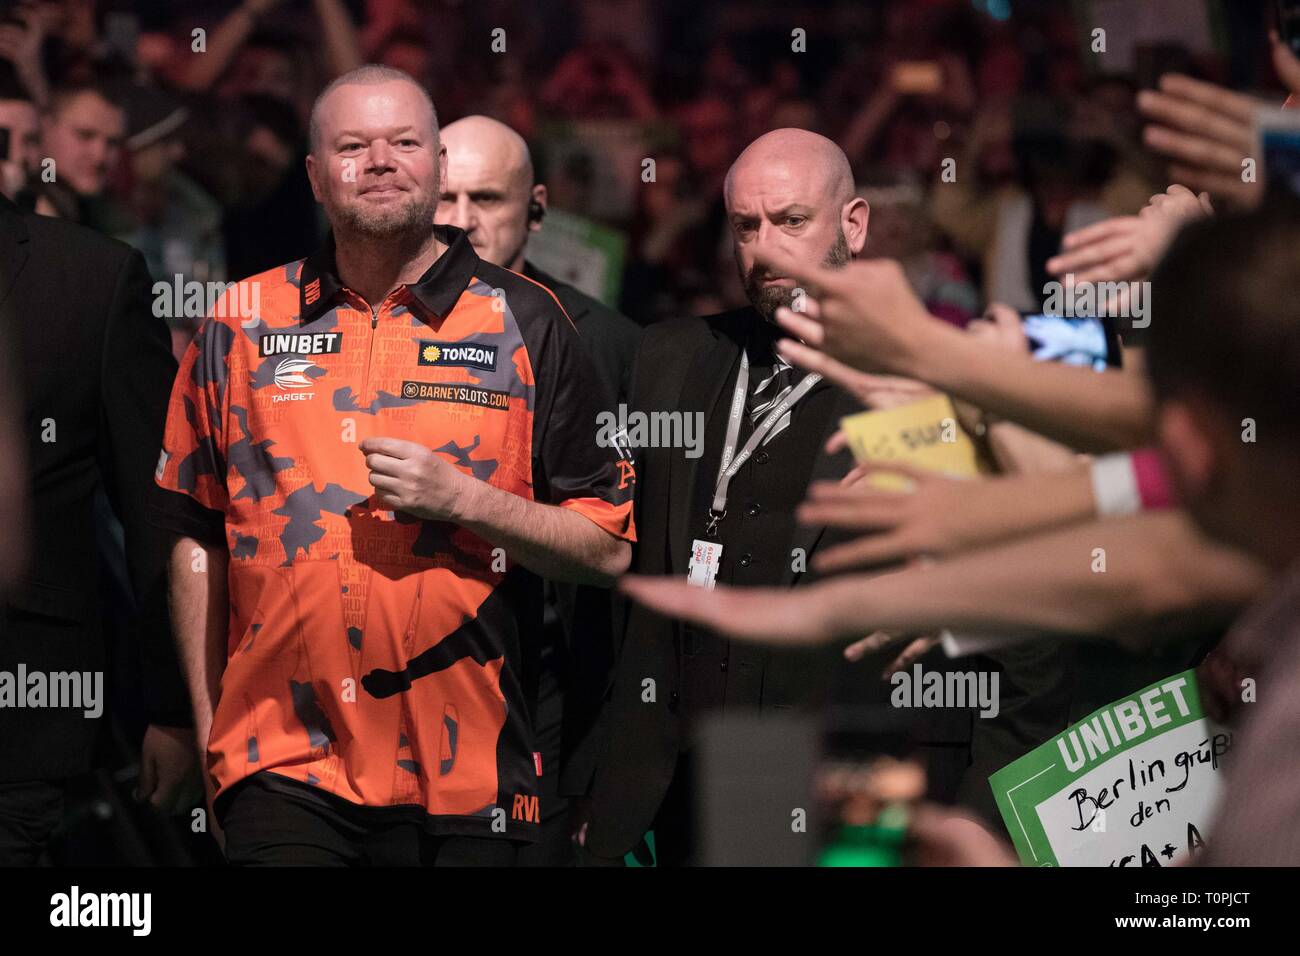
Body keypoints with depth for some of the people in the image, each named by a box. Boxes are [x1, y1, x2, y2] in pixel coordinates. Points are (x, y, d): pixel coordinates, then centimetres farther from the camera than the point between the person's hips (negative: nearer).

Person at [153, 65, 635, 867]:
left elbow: (607, 550, 2)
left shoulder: (527, 324, 4)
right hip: (283, 767, 0)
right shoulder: (244, 324, 8)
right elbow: (197, 538, 14)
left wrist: (464, 499, -12)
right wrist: (209, 724, 10)